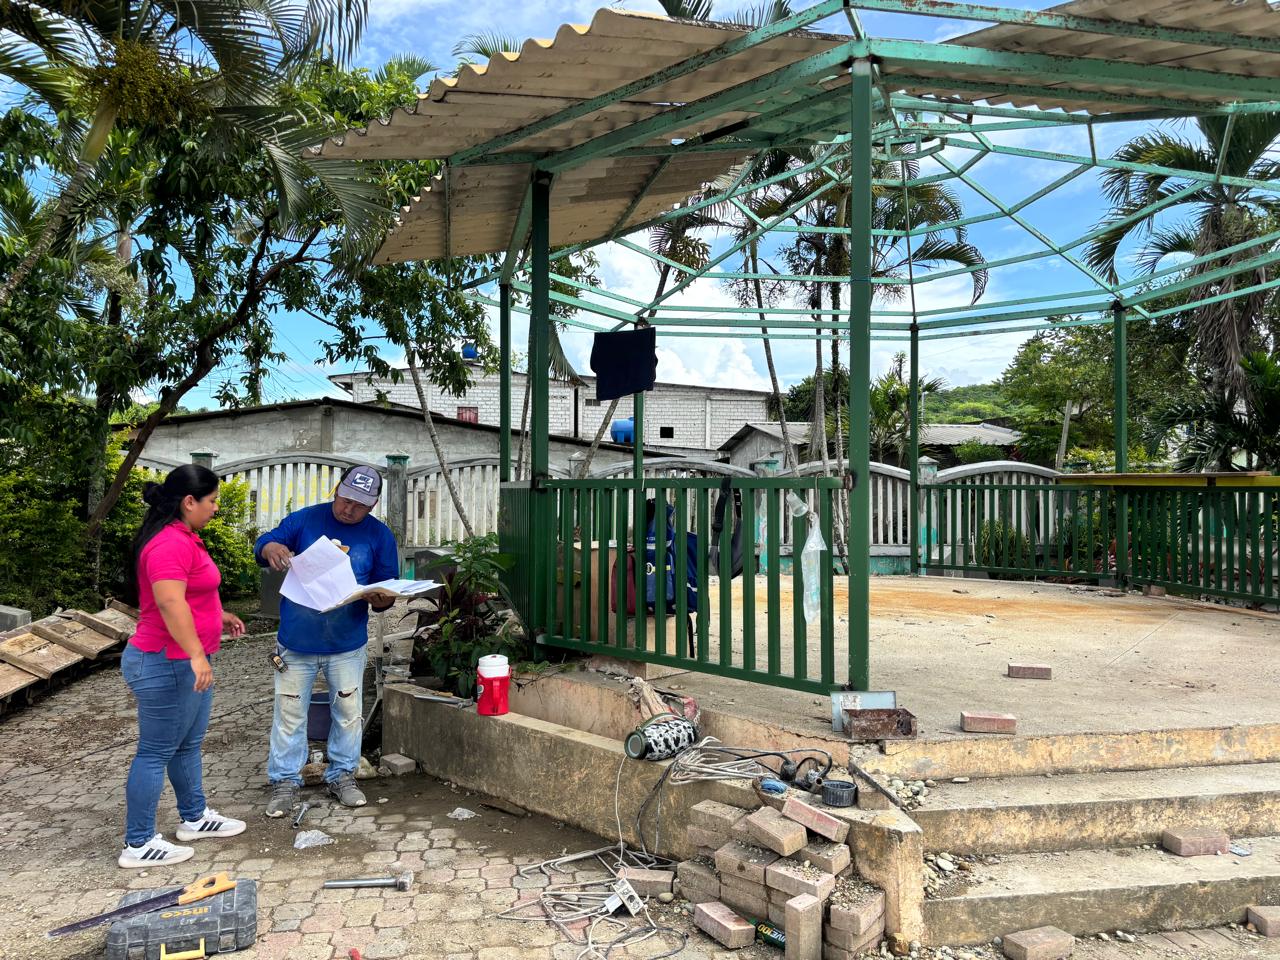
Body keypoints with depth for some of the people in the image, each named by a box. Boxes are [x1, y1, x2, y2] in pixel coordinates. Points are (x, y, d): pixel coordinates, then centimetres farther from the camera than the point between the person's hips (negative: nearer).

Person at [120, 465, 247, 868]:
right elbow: (169, 602, -32)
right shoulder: (170, 543, -22)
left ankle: (195, 818, 35)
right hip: (167, 665, -10)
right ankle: (138, 844, 14)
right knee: (156, 752, 1)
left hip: (185, 662, 10)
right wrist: (196, 655, -35)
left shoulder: (182, 537, 12)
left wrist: (219, 616, 30)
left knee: (188, 744, 20)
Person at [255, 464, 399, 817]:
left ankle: (342, 775, 29)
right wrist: (271, 549, -26)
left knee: (349, 713, 11)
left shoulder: (380, 536, -3)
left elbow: (387, 589, -1)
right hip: (296, 642, 0)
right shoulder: (304, 519, -4)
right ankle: (285, 781, 24)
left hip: (348, 645, 1)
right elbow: (263, 544, -1)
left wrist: (381, 599, -25)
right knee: (289, 714, 8)